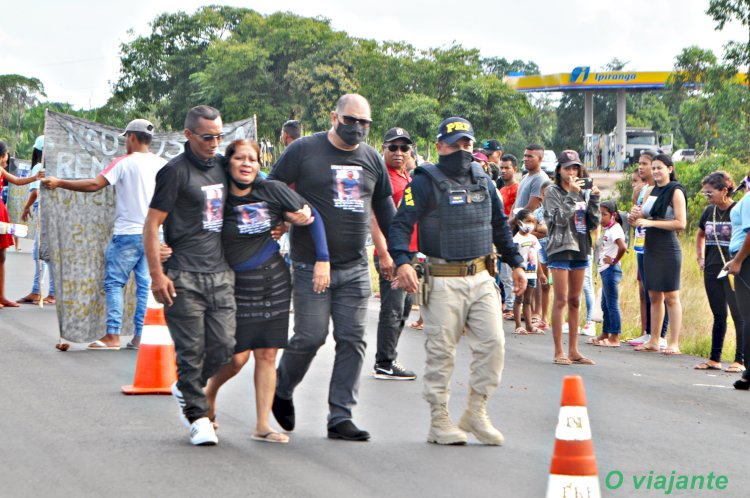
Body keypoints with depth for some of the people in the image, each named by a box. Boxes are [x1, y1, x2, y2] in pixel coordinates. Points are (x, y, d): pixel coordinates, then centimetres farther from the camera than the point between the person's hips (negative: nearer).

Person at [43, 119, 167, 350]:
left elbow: (94, 184, -15)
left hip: (127, 233, -5)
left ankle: (112, 335, -5)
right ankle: (140, 336, 5)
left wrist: (59, 183, -9)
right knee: (145, 285, 7)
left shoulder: (124, 163, -9)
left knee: (114, 283, 1)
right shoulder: (162, 164, 5)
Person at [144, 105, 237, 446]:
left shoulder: (222, 166, 13)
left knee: (224, 346, 0)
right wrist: (157, 274, -14)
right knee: (191, 349, -3)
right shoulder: (176, 171, -6)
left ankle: (187, 389, 25)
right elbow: (152, 225, -8)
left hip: (221, 273, 6)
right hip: (184, 277, -5)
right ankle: (197, 415, 9)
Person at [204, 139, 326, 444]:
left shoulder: (272, 191, -4)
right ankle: (208, 396, 23)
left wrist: (323, 260, 0)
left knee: (267, 355, 2)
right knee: (238, 356, -8)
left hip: (274, 280, 2)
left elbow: (313, 217, 5)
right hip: (238, 284, -2)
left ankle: (262, 426, 8)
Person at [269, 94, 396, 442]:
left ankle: (340, 416, 5)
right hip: (311, 266, -4)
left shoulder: (372, 159, 11)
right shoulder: (303, 150, -3)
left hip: (356, 268, 4)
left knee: (352, 340, -1)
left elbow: (385, 209, 18)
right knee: (310, 336, -5)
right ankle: (281, 390, 23)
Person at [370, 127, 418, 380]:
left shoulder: (407, 178, 17)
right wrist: (384, 255, -24)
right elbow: (374, 219, -19)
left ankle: (387, 359, 23)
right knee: (392, 310, -7)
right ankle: (384, 364, -2)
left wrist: (416, 252, 23)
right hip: (391, 256, -10)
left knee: (403, 310, 15)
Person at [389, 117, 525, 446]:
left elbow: (500, 226, 26)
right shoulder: (425, 182, -5)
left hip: (481, 279, 5)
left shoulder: (483, 181, 15)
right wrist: (403, 262, -27)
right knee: (441, 351, -1)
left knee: (492, 344, -2)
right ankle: (440, 421, 9)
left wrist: (515, 264, 24)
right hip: (443, 281, -5)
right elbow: (401, 224, -12)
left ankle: (476, 413, 11)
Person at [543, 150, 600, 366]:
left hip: (580, 250, 5)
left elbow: (593, 224, 9)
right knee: (561, 301, -7)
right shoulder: (553, 192, -2)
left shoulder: (582, 193, 13)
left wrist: (594, 199, -3)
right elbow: (560, 218, -15)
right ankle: (559, 352, -5)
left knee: (575, 302, 8)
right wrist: (572, 194, -17)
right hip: (560, 249, -5)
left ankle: (573, 350, 12)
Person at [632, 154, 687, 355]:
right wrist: (639, 215, -2)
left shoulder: (676, 192, -8)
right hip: (650, 248, 7)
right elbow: (646, 217, 22)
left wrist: (651, 222, -19)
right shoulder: (653, 191, 14)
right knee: (654, 296, 9)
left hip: (668, 249, -7)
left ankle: (674, 343, -3)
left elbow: (681, 223, -16)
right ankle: (653, 341, 13)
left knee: (671, 296, -5)